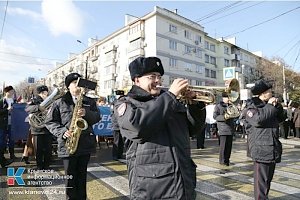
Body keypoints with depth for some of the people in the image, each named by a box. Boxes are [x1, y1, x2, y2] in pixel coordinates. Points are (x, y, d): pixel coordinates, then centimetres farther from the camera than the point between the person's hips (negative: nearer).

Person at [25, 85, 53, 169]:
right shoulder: (34, 101, 4)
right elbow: (27, 108, -15)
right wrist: (39, 107, -28)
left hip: (48, 129, 2)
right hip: (37, 128, -2)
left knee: (48, 150, 6)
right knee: (38, 150, 6)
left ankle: (46, 167, 21)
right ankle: (39, 167, 21)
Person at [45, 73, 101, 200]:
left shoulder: (89, 102, 10)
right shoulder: (59, 102, 2)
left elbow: (97, 117, 3)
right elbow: (50, 122, 2)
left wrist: (86, 113, -17)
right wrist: (62, 132, -14)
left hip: (86, 144, 2)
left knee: (82, 175, 15)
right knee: (70, 176, 8)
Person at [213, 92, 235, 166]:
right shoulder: (218, 106, -2)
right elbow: (215, 116, -9)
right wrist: (224, 117, -22)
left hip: (230, 127, 6)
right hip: (223, 128, -6)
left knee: (229, 144, 9)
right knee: (223, 144, -7)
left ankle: (227, 159, 20)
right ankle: (222, 160, 3)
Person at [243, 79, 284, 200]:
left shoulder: (269, 105, 17)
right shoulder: (251, 106, -8)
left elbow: (281, 118, 14)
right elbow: (258, 119, -24)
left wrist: (277, 106, 0)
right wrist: (270, 106, -12)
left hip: (273, 147, 8)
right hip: (261, 148, -8)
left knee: (269, 176, 18)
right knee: (261, 178, -5)